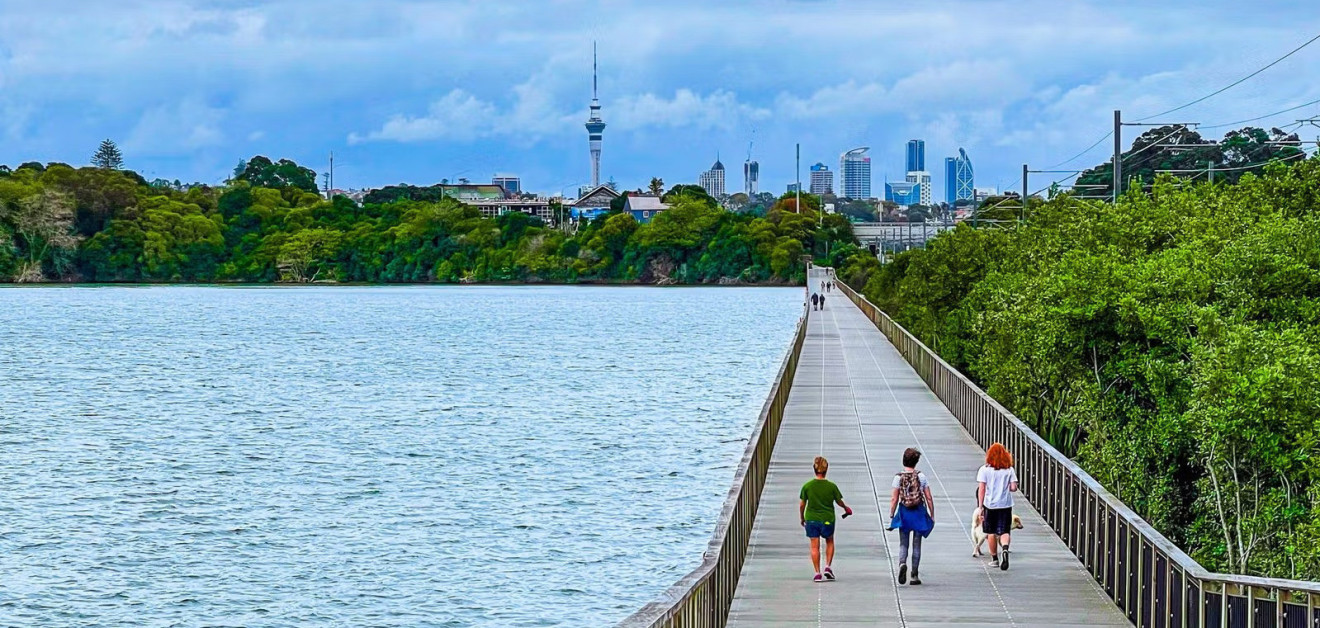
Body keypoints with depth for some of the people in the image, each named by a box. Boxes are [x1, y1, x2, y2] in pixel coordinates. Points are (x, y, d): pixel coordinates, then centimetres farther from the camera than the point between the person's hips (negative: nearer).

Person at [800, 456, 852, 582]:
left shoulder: (807, 486, -8)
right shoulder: (832, 486, -9)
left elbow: (802, 504, -3)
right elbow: (839, 501, 3)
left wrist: (801, 518, 13)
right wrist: (845, 508, 25)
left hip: (811, 519, 0)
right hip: (828, 519, 0)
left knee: (815, 546, 5)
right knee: (829, 542, 22)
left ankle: (818, 573, 3)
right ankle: (828, 567, 10)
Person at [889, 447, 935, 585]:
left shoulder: (898, 477, -5)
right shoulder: (921, 477, -3)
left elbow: (894, 499, -5)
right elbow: (929, 498, -1)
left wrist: (891, 516, 2)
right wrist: (932, 516, 7)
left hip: (904, 513, 0)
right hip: (919, 512, 1)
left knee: (903, 544, 7)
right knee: (916, 545, 8)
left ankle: (902, 563, -23)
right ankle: (915, 576, 9)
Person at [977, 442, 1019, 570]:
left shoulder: (984, 469, -3)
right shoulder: (1009, 469, 1)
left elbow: (981, 489, -8)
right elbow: (1014, 488, -5)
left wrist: (981, 507, -5)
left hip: (990, 505, -1)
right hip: (1005, 505, 1)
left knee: (991, 533, 13)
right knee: (1004, 532, 1)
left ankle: (994, 558, 21)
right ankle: (1005, 549, -28)